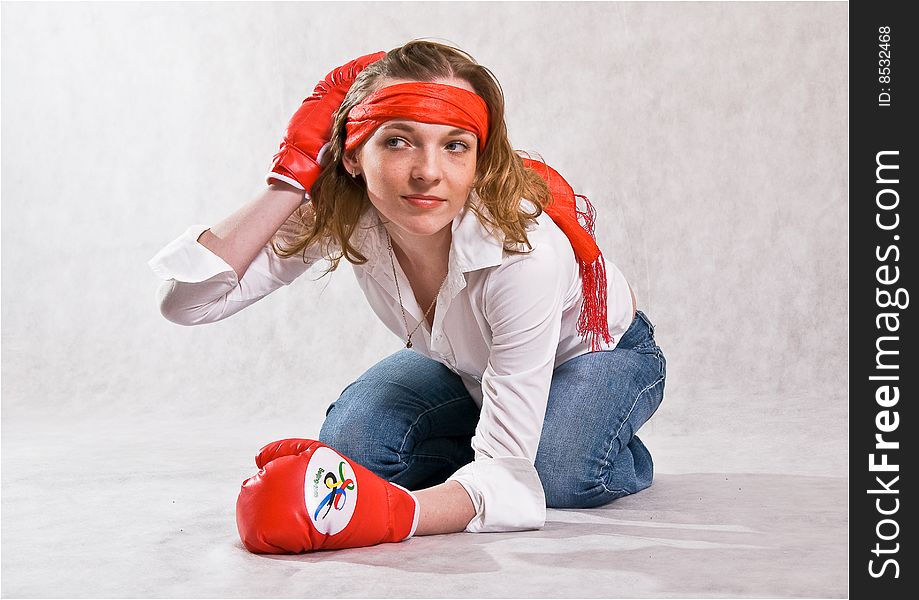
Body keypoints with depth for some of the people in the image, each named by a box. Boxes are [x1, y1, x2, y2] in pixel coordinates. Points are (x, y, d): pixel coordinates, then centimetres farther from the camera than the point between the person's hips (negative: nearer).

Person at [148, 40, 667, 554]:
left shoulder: (523, 249, -42)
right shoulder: (340, 213, -29)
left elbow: (507, 472, -41)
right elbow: (187, 300, -36)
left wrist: (392, 514, -61)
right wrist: (292, 179, -41)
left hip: (598, 352, -3)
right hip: (463, 366, 4)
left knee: (560, 470, -35)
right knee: (353, 442, -21)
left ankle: (618, 456, 1)